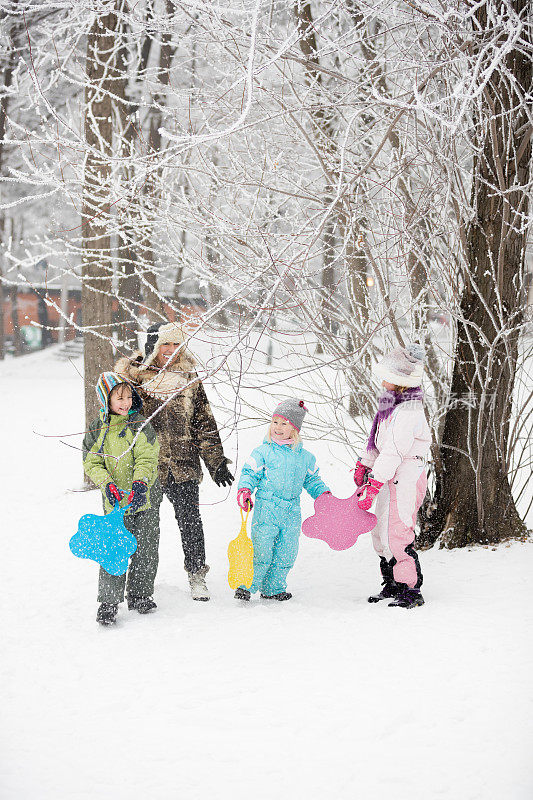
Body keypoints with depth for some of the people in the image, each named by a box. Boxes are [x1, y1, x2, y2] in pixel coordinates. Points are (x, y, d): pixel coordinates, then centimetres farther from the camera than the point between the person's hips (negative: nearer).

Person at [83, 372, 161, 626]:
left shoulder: (140, 425, -4)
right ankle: (109, 601, 3)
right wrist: (107, 484, -18)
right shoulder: (97, 429, 0)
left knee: (145, 547, 7)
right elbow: (92, 463, -1)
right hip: (115, 500, 0)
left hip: (144, 496, 0)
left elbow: (146, 458, -11)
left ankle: (139, 595, 24)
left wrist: (140, 483, -28)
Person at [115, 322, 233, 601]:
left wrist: (216, 461, 6)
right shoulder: (133, 374, -1)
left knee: (190, 519, -3)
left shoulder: (188, 377, 7)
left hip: (183, 463, 1)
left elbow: (204, 421, 10)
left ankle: (197, 575, 11)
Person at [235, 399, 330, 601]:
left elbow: (312, 479, 23)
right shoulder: (263, 452, 0)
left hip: (291, 513, 4)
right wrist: (245, 489, -18)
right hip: (266, 508, -4)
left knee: (286, 553, 8)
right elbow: (250, 473, -1)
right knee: (261, 551, -9)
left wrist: (323, 494, 10)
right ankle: (246, 586, 1)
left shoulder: (304, 457, 11)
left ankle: (273, 588, 21)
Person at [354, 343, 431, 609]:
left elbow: (392, 452, -24)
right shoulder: (392, 403, 11)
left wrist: (373, 487, -24)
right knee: (381, 532, 14)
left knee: (396, 535, -11)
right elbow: (379, 441, 22)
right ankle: (392, 586, 25)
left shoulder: (408, 411, -21)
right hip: (392, 477, 10)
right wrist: (364, 465, 22)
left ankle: (411, 590, -3)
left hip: (406, 475, -10)